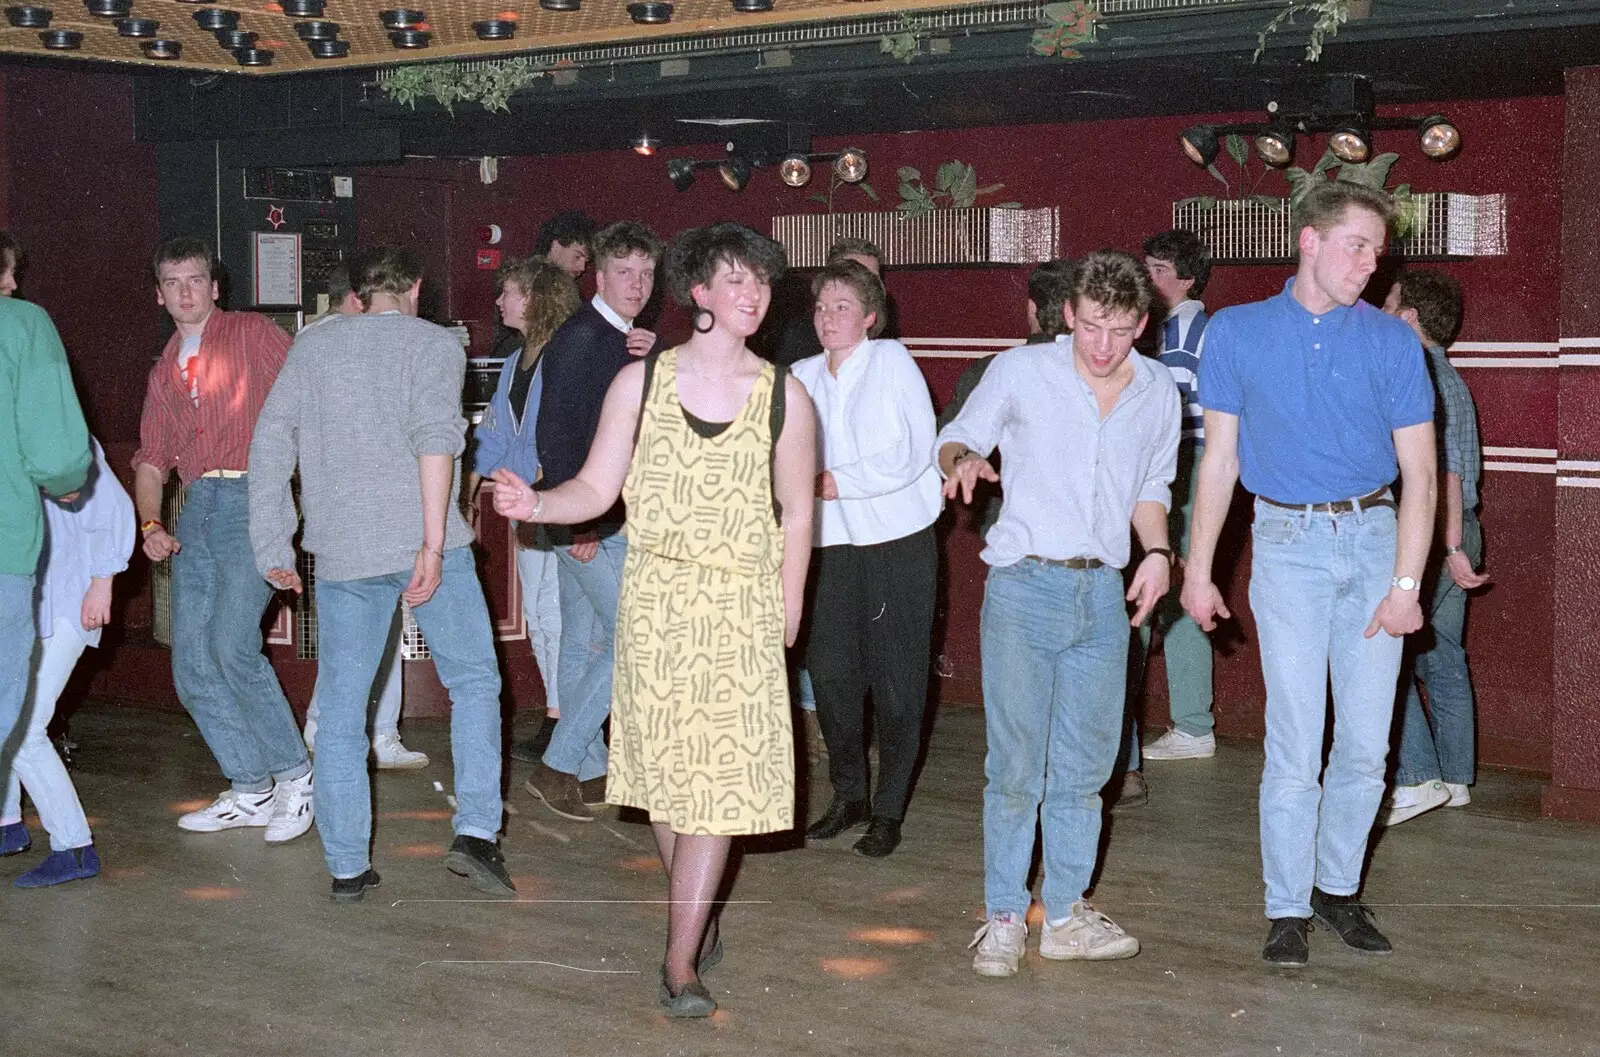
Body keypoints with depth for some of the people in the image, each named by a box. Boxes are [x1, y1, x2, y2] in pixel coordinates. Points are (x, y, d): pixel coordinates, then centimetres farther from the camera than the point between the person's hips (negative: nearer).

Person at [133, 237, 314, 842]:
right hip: (196, 510, 7)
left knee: (231, 647, -20)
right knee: (193, 669, 2)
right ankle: (252, 790, 14)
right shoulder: (164, 372, 22)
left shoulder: (250, 334, 5)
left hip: (251, 498, -7)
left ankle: (295, 774, -5)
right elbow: (151, 459, 20)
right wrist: (150, 524, 2)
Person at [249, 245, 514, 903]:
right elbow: (435, 435, -11)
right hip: (421, 540, -3)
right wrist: (433, 545, -16)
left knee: (341, 709, 10)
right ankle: (475, 831, -3)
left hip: (341, 552, 3)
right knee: (474, 681, 10)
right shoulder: (434, 343, 5)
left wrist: (272, 548, 10)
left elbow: (271, 441, 7)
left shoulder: (313, 344, 14)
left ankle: (347, 868, 11)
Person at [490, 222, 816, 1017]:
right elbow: (596, 489, 0)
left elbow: (796, 513, 7)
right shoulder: (640, 382, 0)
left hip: (742, 609, -1)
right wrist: (537, 504, -19)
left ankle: (680, 962, -1)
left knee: (720, 779, -5)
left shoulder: (783, 396, 0)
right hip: (654, 601, 1)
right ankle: (697, 915, 30)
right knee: (663, 768, 8)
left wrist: (787, 614, 7)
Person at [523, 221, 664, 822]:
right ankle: (557, 767, -3)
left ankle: (588, 773, 23)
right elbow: (554, 433, -20)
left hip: (612, 520, 9)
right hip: (588, 522, -9)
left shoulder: (629, 344, 14)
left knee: (583, 647, 14)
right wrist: (576, 520, -22)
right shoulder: (579, 338, -14)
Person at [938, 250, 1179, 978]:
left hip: (1103, 591, 4)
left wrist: (1156, 550, 2)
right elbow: (957, 437, 5)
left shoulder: (1159, 393, 8)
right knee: (1016, 766, -4)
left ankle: (1066, 914, 21)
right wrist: (962, 461, -19)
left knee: (1085, 766, 10)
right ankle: (1003, 917, 8)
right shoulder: (1020, 372, -4)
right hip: (1024, 586, -4)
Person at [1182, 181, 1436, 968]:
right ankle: (1287, 910, 6)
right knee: (1296, 741, -5)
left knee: (1366, 743, 5)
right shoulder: (1238, 333, 4)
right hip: (1289, 544, -2)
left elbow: (1419, 473, 1)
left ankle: (1338, 888, 22)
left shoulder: (1392, 342, 3)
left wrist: (1406, 585, -7)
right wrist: (1197, 569, 4)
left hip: (1375, 539, 2)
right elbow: (1218, 459, 7)